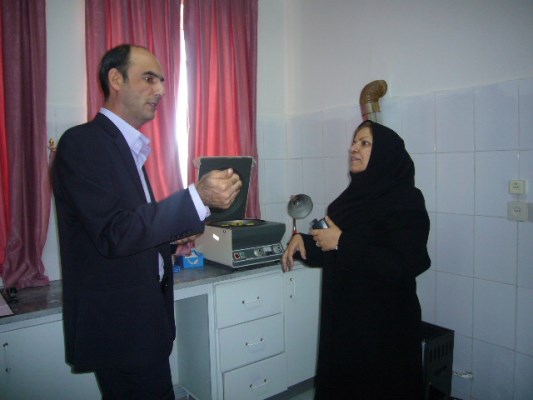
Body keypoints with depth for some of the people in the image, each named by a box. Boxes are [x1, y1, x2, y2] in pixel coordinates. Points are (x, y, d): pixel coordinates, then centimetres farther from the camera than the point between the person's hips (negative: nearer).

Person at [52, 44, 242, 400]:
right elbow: (112, 234, -24)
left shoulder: (127, 146, 13)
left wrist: (171, 236, 3)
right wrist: (198, 197, -28)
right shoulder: (82, 142, -15)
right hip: (120, 322, -8)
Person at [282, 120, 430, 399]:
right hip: (342, 317, 7)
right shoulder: (355, 195, 8)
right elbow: (331, 255, 15)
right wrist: (303, 240, -4)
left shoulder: (405, 200, -13)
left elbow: (404, 265, -24)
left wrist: (343, 242, -22)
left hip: (383, 326, -7)